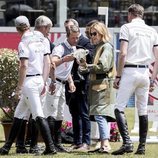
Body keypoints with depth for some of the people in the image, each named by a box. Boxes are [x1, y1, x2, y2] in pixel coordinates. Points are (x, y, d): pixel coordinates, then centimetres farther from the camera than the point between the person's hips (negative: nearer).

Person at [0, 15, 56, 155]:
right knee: (19, 114, 15)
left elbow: (24, 66, -19)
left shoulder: (24, 43, -12)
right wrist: (43, 84, 16)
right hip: (39, 79, 8)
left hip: (29, 81, -8)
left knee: (39, 115, -10)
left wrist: (19, 87, -15)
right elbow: (48, 63, 11)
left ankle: (50, 147, -15)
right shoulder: (40, 40, 11)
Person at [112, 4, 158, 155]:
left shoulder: (127, 28, -3)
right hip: (145, 72, 5)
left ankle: (127, 142, -21)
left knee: (119, 108, -5)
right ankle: (142, 147, 10)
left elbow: (123, 54, -12)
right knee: (143, 110, 11)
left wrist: (118, 76, -8)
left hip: (130, 71, -5)